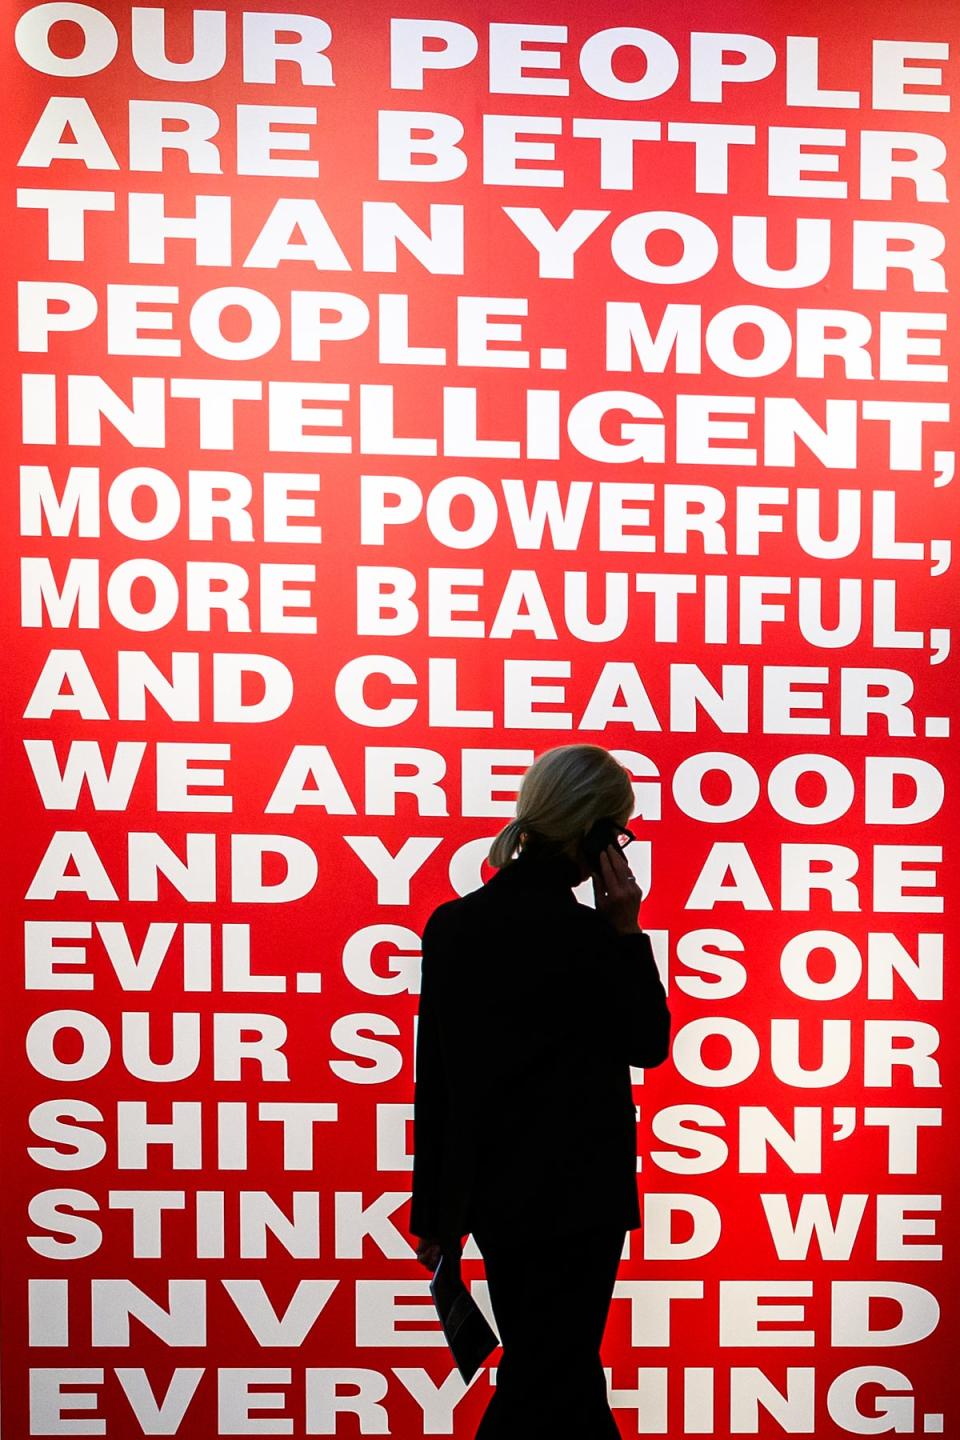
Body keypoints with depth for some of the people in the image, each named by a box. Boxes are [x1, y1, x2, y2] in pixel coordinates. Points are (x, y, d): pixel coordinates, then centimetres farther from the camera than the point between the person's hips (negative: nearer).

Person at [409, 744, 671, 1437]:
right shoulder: (586, 934, -19)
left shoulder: (452, 923, 0)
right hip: (574, 1193, -6)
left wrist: (435, 1210, 12)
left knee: (561, 1363, 21)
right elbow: (649, 1043, -5)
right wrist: (628, 931, -8)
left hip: (486, 1191, 7)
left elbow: (435, 1075, 5)